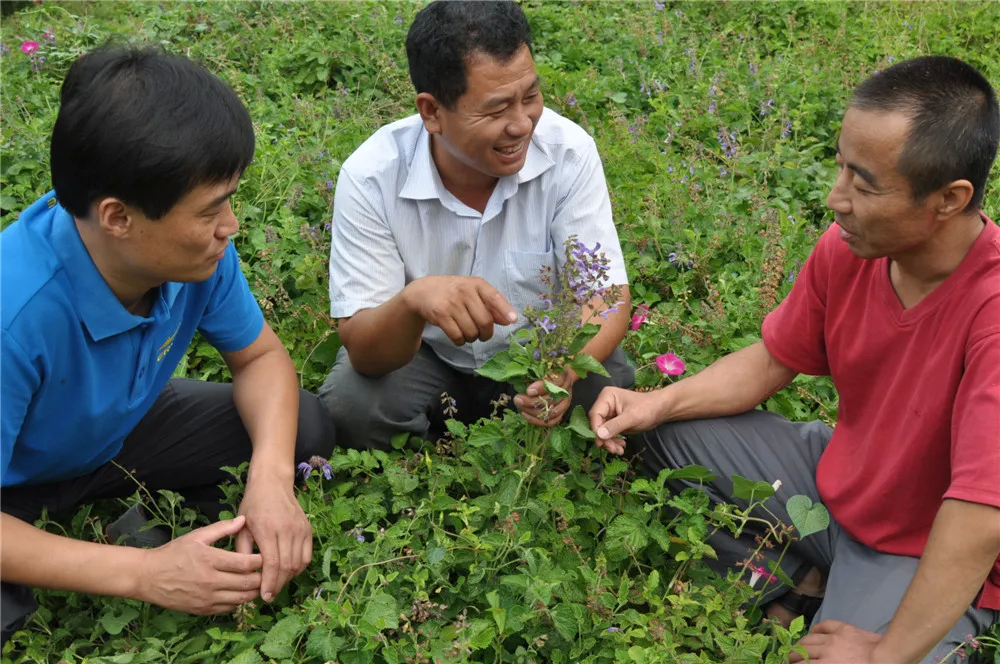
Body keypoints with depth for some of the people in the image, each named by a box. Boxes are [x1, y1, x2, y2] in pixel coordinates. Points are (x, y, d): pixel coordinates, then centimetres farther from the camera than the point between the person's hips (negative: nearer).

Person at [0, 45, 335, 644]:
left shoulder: (197, 247, -25)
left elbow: (260, 357, -8)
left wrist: (271, 476, -26)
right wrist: (142, 575, -36)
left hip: (120, 432, 5)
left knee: (306, 430, -9)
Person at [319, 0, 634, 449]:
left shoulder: (570, 152, -22)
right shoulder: (371, 177, -25)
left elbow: (607, 297, -20)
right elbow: (361, 348, -26)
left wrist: (567, 364, -44)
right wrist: (414, 300, -50)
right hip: (420, 356, -1)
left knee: (610, 388, -25)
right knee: (350, 403, -29)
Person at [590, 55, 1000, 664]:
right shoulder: (846, 248, -14)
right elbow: (771, 362, 1)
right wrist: (659, 404, -13)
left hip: (936, 563, -6)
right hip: (837, 476, 6)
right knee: (667, 434, 1)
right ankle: (798, 585, 5)